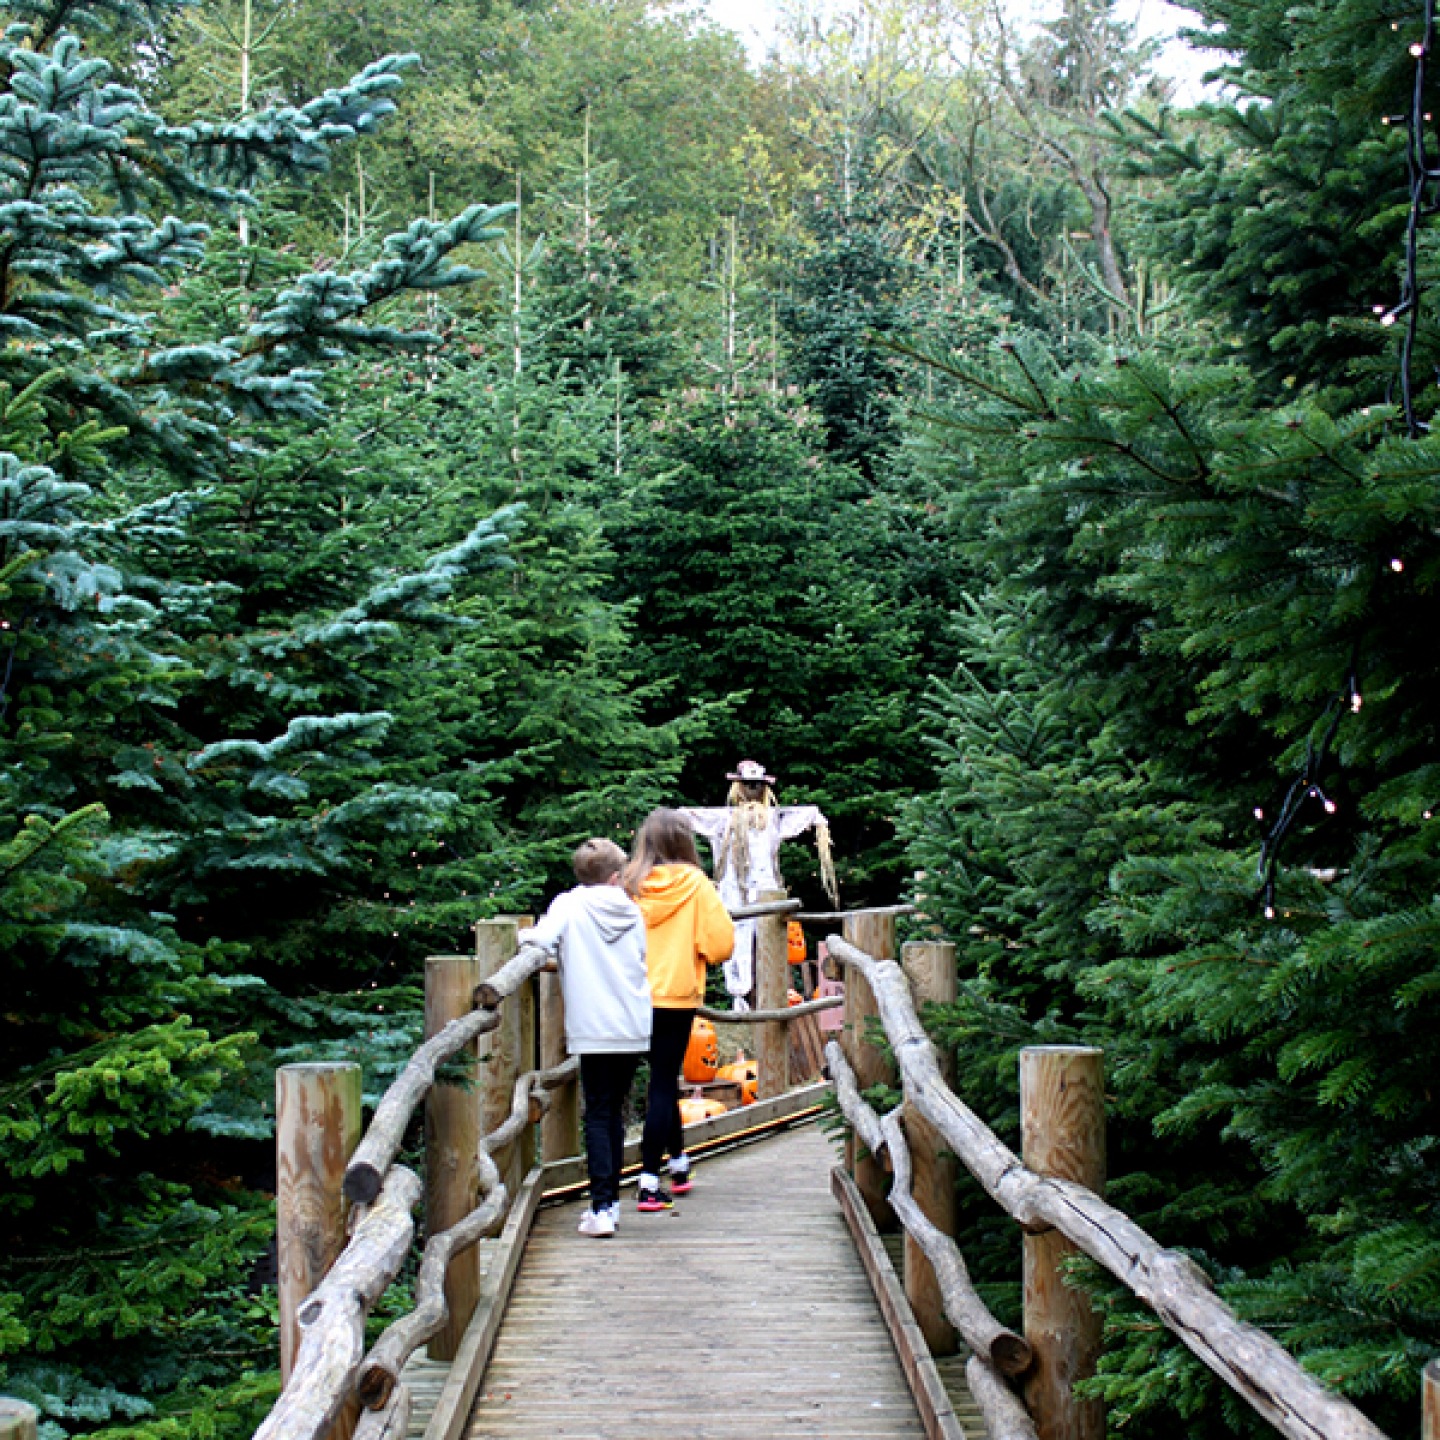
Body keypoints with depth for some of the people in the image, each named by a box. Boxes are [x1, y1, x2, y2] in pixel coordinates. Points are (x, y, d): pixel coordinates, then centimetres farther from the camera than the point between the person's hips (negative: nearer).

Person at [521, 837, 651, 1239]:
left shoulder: (569, 905, -3)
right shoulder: (633, 911, 9)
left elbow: (542, 940, -19)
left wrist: (523, 936, 1)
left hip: (595, 1031, -4)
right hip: (635, 1029, 4)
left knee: (598, 1116, -2)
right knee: (614, 1114, 15)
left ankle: (601, 1208, -12)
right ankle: (610, 1201, 20)